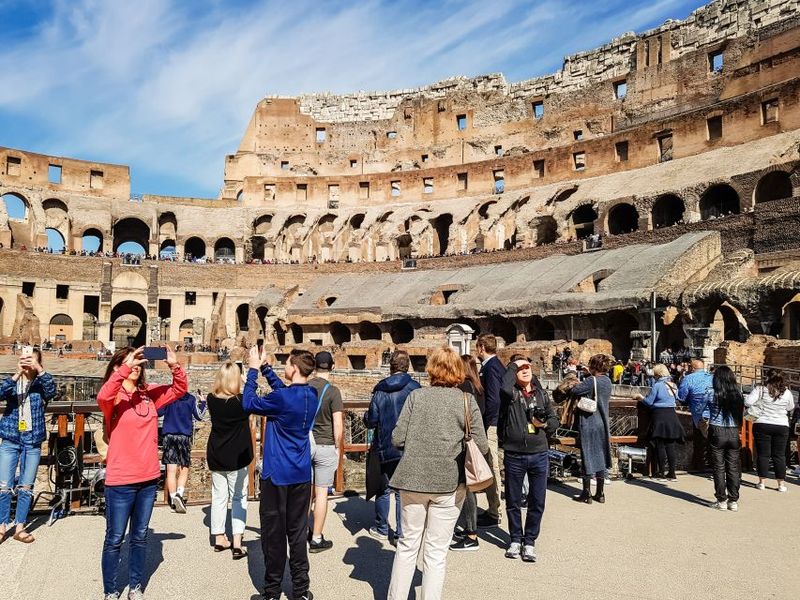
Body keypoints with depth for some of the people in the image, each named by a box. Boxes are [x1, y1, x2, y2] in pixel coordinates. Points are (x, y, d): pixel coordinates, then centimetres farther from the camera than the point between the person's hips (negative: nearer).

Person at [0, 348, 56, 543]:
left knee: (26, 487, 6)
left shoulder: (41, 384, 0)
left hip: (33, 442, 0)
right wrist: (16, 375, -30)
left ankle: (19, 527, 16)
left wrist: (39, 369, -34)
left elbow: (52, 391, -23)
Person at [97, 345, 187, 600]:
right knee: (115, 539, 9)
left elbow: (180, 389, 5)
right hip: (120, 481, -5)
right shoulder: (114, 397, -9)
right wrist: (125, 368, -38)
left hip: (149, 478, 5)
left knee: (140, 537, 16)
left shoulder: (149, 394, 4)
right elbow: (102, 397, -32)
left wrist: (174, 366, -12)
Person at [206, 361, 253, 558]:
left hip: (216, 457, 4)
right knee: (238, 498, 4)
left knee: (219, 497, 14)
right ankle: (237, 544, 1)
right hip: (237, 458, -4)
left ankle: (219, 539, 24)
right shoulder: (242, 401, -17)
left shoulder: (212, 400, -6)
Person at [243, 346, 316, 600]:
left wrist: (253, 370, 1)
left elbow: (249, 404, -7)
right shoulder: (312, 395, 1)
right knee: (297, 532, 13)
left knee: (274, 534, 8)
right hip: (301, 475, 6)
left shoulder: (282, 398, -20)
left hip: (277, 475, -6)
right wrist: (265, 367, 16)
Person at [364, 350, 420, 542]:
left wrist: (366, 417, 16)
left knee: (384, 489, 17)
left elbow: (371, 421, -6)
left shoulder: (380, 389, -5)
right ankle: (402, 533, 8)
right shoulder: (415, 389, -8)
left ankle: (381, 529, 28)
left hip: (384, 448, 1)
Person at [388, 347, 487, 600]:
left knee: (408, 544, 16)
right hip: (449, 482, -1)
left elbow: (397, 439, -5)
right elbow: (481, 446, -4)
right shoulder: (467, 400, -3)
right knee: (436, 551, 10)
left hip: (413, 478, 1)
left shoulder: (416, 396, -2)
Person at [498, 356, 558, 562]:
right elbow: (505, 388, -31)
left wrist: (545, 424, -9)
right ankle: (515, 539, 30)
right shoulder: (511, 393, -5)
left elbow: (555, 420, 14)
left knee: (537, 502, 9)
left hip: (539, 454, 3)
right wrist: (513, 365, -17)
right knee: (513, 502, 12)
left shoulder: (541, 394, 6)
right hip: (514, 455, -2)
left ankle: (529, 541, 26)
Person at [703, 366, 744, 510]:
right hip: (734, 433, 3)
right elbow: (742, 413, 6)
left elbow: (705, 416, -3)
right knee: (733, 468, 9)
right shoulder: (738, 395, -1)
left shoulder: (712, 395, -9)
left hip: (717, 432, -3)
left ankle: (722, 501, 9)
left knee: (719, 467, 5)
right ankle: (733, 501, 15)